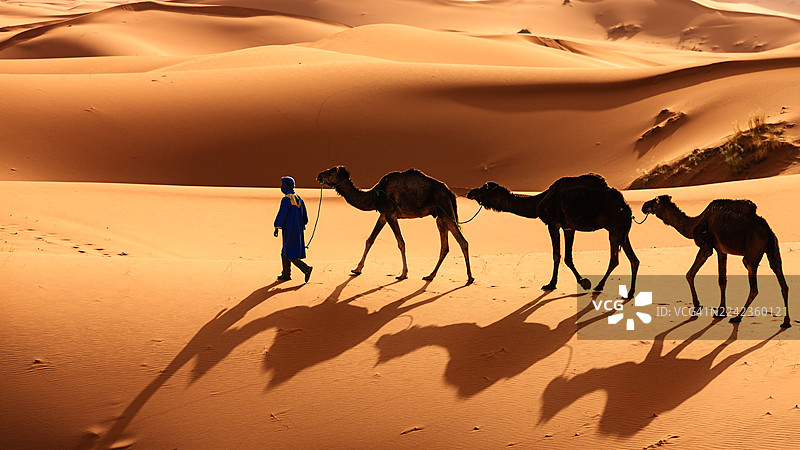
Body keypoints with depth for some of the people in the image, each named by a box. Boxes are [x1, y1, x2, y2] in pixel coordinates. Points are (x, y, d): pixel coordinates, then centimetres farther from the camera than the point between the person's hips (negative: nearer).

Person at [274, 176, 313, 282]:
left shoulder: (286, 199, -16)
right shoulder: (298, 198, 9)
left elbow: (281, 214, -16)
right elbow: (304, 214, 16)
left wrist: (277, 228, -9)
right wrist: (302, 225, 26)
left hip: (289, 230, -8)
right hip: (298, 229, 8)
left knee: (290, 255, -5)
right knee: (285, 252, 16)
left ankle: (306, 269, -17)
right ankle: (286, 274, 18)